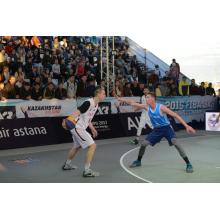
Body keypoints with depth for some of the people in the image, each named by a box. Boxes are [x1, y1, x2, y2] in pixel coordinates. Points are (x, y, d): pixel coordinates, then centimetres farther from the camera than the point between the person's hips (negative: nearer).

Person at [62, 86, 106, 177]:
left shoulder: (96, 104, 8)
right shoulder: (88, 103, -22)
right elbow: (77, 112, -31)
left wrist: (92, 128, 28)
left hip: (80, 128, 11)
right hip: (77, 128, -11)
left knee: (77, 146, 29)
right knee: (92, 146, -14)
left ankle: (67, 164, 50)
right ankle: (87, 171, -11)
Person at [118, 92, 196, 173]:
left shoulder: (161, 107, -25)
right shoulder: (147, 107, -9)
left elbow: (175, 115, -26)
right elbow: (133, 103, 1)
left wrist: (186, 126, -31)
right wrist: (123, 100, -3)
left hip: (166, 128, -5)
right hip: (156, 129, 5)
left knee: (175, 143, -26)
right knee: (143, 144, 1)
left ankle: (188, 164, -21)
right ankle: (138, 161, 27)